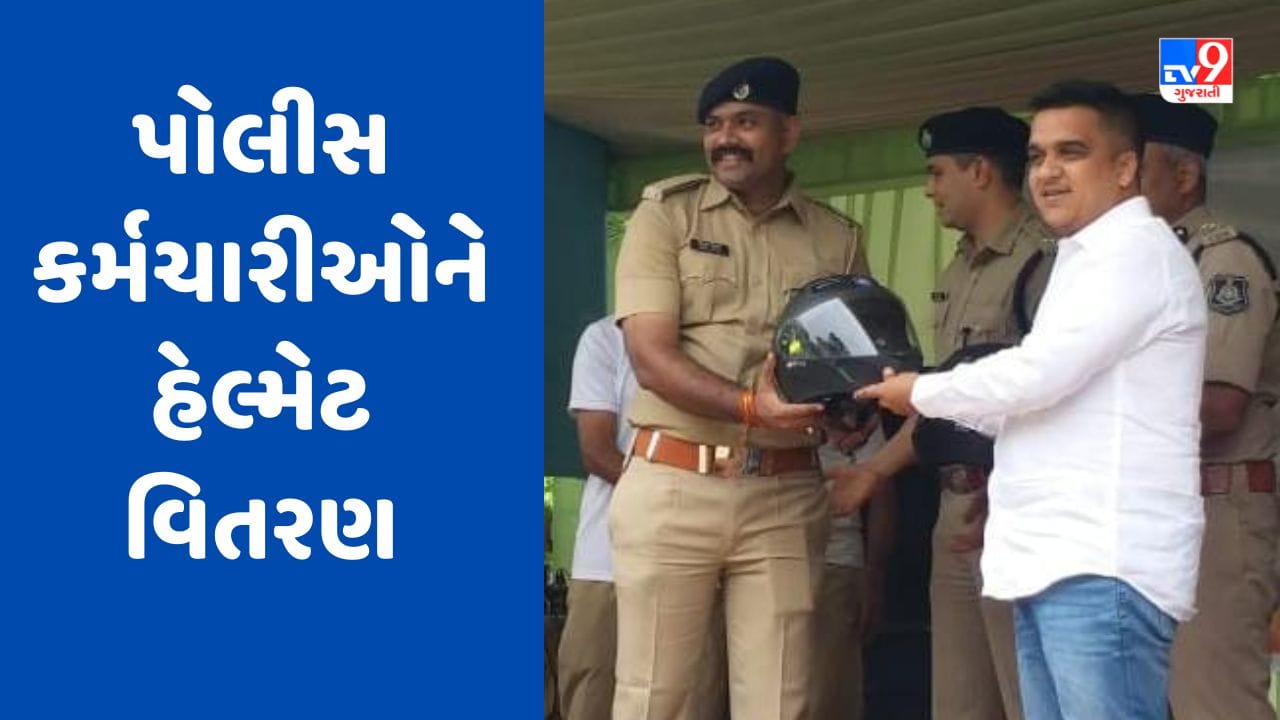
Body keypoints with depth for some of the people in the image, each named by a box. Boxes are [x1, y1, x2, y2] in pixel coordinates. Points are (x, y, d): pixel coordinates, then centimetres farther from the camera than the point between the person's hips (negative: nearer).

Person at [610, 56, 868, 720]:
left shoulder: (837, 240, 9)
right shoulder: (666, 214, 2)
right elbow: (651, 359, -9)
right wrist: (750, 407, -24)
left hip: (786, 498, 2)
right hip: (673, 486, -2)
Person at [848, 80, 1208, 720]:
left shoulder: (1138, 249, -8)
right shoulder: (1084, 260, 24)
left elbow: (1037, 374, -17)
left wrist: (921, 393, -1)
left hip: (1103, 566, -10)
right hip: (1052, 562, 10)